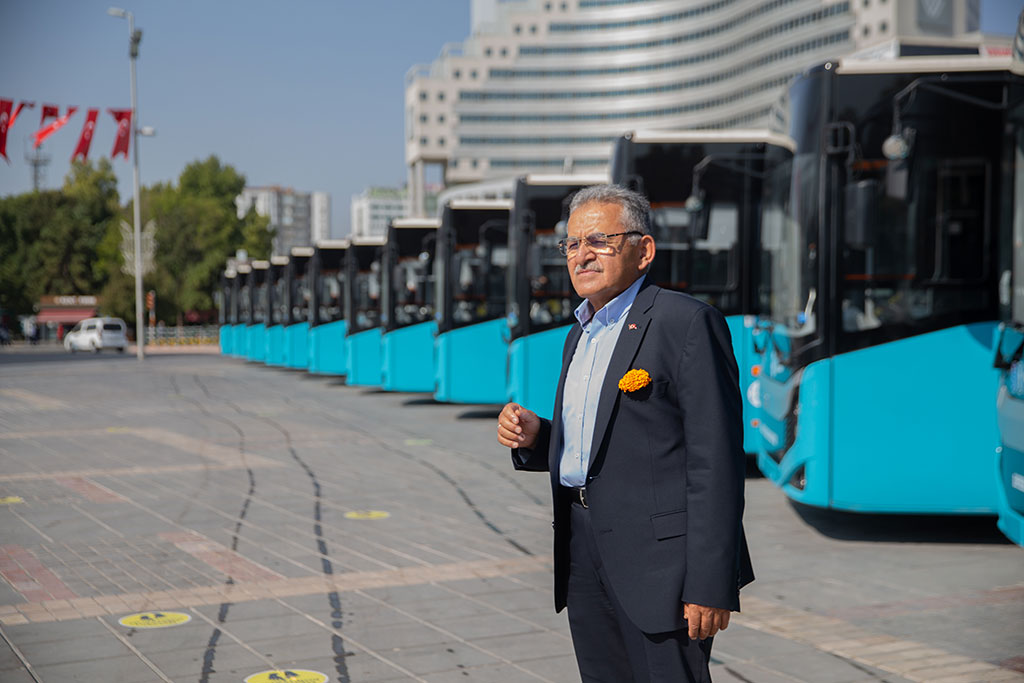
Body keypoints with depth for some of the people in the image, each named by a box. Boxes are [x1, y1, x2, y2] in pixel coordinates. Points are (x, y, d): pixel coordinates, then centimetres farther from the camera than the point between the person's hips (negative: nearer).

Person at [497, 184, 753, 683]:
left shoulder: (687, 322, -10)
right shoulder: (578, 335, 17)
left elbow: (715, 460, -15)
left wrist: (708, 585, -19)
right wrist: (532, 438, 3)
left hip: (657, 557, -8)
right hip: (583, 557, 8)